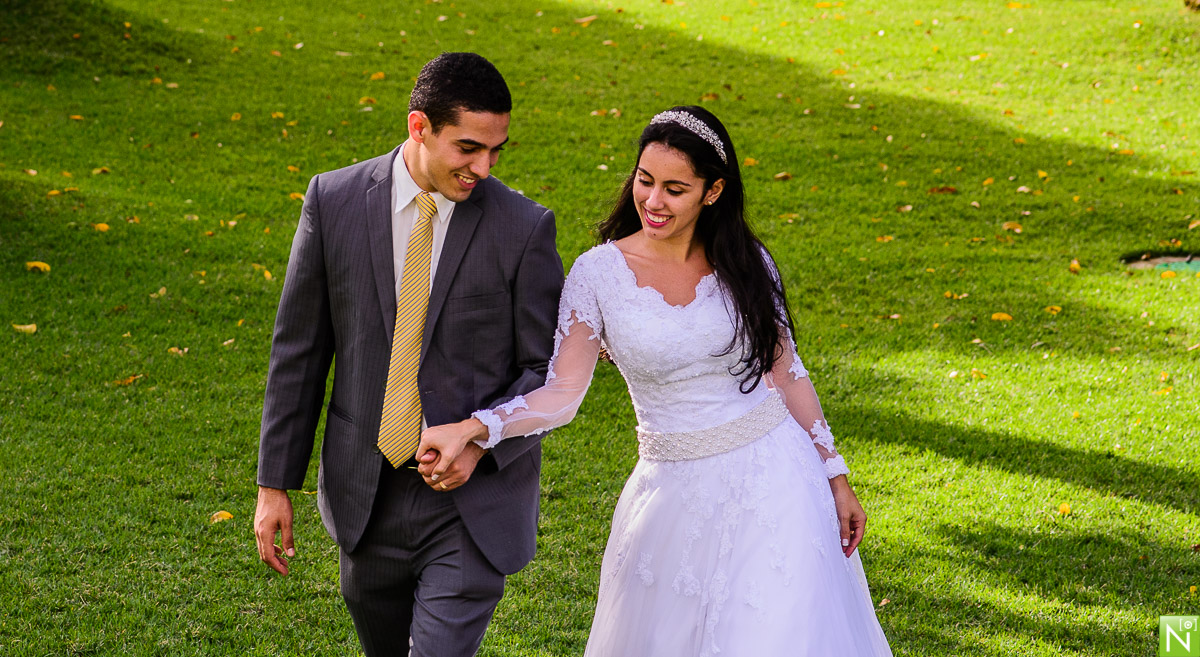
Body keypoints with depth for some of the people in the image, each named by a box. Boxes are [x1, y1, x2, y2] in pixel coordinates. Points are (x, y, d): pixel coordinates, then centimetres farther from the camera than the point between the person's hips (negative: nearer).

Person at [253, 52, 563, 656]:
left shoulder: (524, 228, -10)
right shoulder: (335, 200, -5)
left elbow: (548, 370, -2)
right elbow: (299, 349, 2)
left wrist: (480, 442, -19)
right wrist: (275, 483, 2)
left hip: (474, 499, -3)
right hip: (365, 498, 3)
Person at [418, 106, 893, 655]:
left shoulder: (745, 263, -1)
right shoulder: (599, 273, -6)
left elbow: (786, 373, 6)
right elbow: (561, 393, -11)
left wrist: (835, 478, 7)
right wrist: (472, 429, -27)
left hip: (772, 473, 0)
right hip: (676, 493, 0)